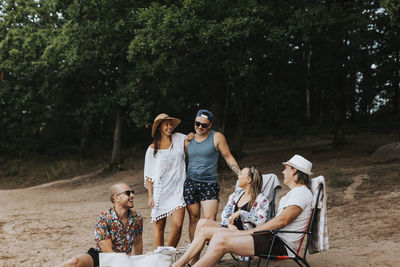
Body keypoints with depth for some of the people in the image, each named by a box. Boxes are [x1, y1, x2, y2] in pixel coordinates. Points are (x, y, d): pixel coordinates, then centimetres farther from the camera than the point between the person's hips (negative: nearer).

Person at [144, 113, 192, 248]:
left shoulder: (179, 139, 7)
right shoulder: (152, 149, 4)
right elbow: (148, 175, 5)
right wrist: (150, 196, -2)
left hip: (177, 190, 1)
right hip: (160, 190, -1)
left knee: (177, 225, -9)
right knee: (159, 226, 2)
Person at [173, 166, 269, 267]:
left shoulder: (261, 199, -3)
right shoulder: (237, 194, 18)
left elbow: (261, 219, -18)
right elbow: (225, 214, 12)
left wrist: (240, 212, -18)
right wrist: (229, 224, -9)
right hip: (231, 228, 7)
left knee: (204, 231, -23)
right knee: (202, 222, -19)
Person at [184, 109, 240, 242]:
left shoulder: (217, 137, 0)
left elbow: (228, 158, 2)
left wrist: (241, 175, -4)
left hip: (209, 184, -3)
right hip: (190, 183, 3)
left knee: (210, 221, -14)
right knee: (193, 219, 6)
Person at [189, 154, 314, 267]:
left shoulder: (301, 192, -9)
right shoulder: (293, 193, 24)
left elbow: (281, 221, -18)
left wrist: (249, 232, -12)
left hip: (282, 244, -10)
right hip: (274, 237, 10)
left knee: (222, 242, -19)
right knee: (219, 235, -3)